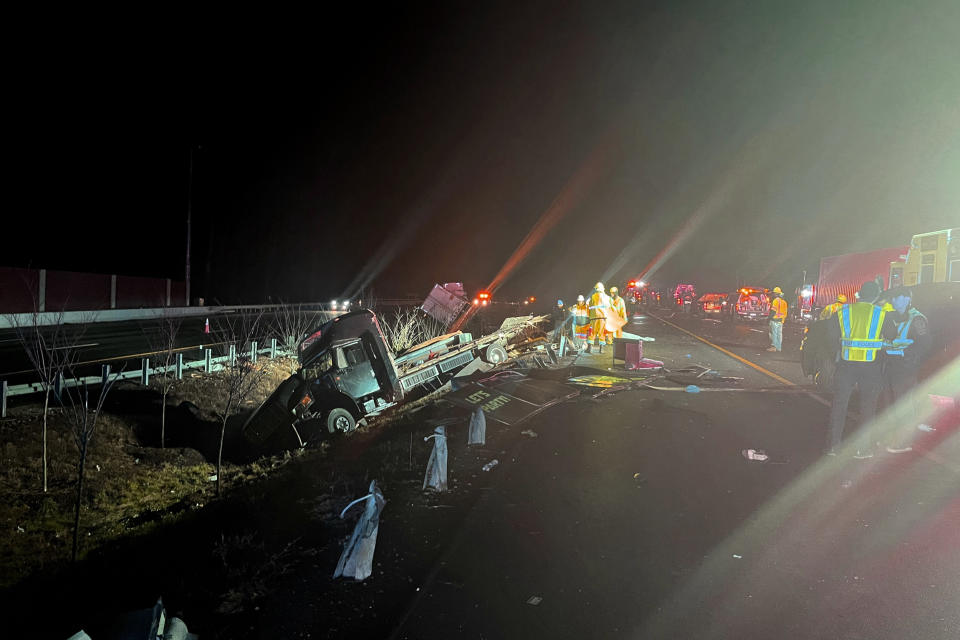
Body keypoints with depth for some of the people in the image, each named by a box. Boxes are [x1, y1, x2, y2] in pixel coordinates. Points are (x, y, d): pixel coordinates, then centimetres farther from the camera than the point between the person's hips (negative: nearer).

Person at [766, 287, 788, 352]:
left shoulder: (775, 300, -11)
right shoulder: (784, 302, 15)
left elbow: (773, 310, -15)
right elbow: (785, 312, 16)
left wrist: (770, 317, -7)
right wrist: (783, 319, 22)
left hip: (775, 319, -8)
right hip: (781, 320, 8)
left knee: (773, 332, -6)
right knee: (779, 333, 9)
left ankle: (773, 346, -10)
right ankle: (779, 347, 12)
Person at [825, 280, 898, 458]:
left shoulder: (842, 312, -1)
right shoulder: (882, 314, -4)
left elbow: (833, 339, 1)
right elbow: (892, 336, 7)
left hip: (846, 364, 1)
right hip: (871, 366, -1)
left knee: (839, 403, 9)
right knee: (867, 406, 10)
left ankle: (832, 445, 12)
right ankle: (861, 448, 14)